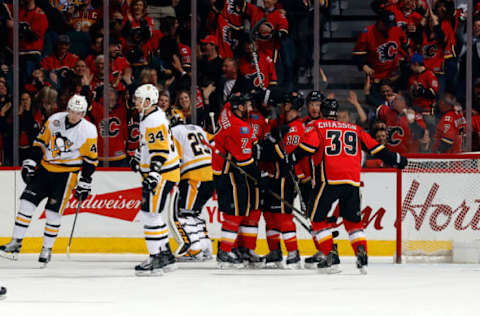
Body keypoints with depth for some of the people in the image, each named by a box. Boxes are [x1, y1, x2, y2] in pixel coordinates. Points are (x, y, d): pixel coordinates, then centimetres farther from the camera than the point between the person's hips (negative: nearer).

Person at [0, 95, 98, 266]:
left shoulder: (88, 131, -10)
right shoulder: (54, 120, -1)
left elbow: (90, 160, -3)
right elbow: (40, 142, 9)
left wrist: (84, 184, -4)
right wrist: (30, 163, 2)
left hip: (66, 174, -4)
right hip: (45, 169, 4)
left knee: (53, 211, -8)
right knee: (27, 203, -5)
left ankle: (47, 249, 9)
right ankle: (16, 243, 2)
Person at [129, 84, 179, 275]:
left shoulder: (154, 121, -21)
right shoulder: (147, 117, 12)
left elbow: (160, 151, -27)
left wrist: (153, 175, -31)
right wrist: (137, 158, 38)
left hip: (163, 173, -11)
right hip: (152, 173, 11)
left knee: (151, 214, -10)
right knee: (148, 214, 15)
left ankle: (157, 260, -9)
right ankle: (166, 256, 21)